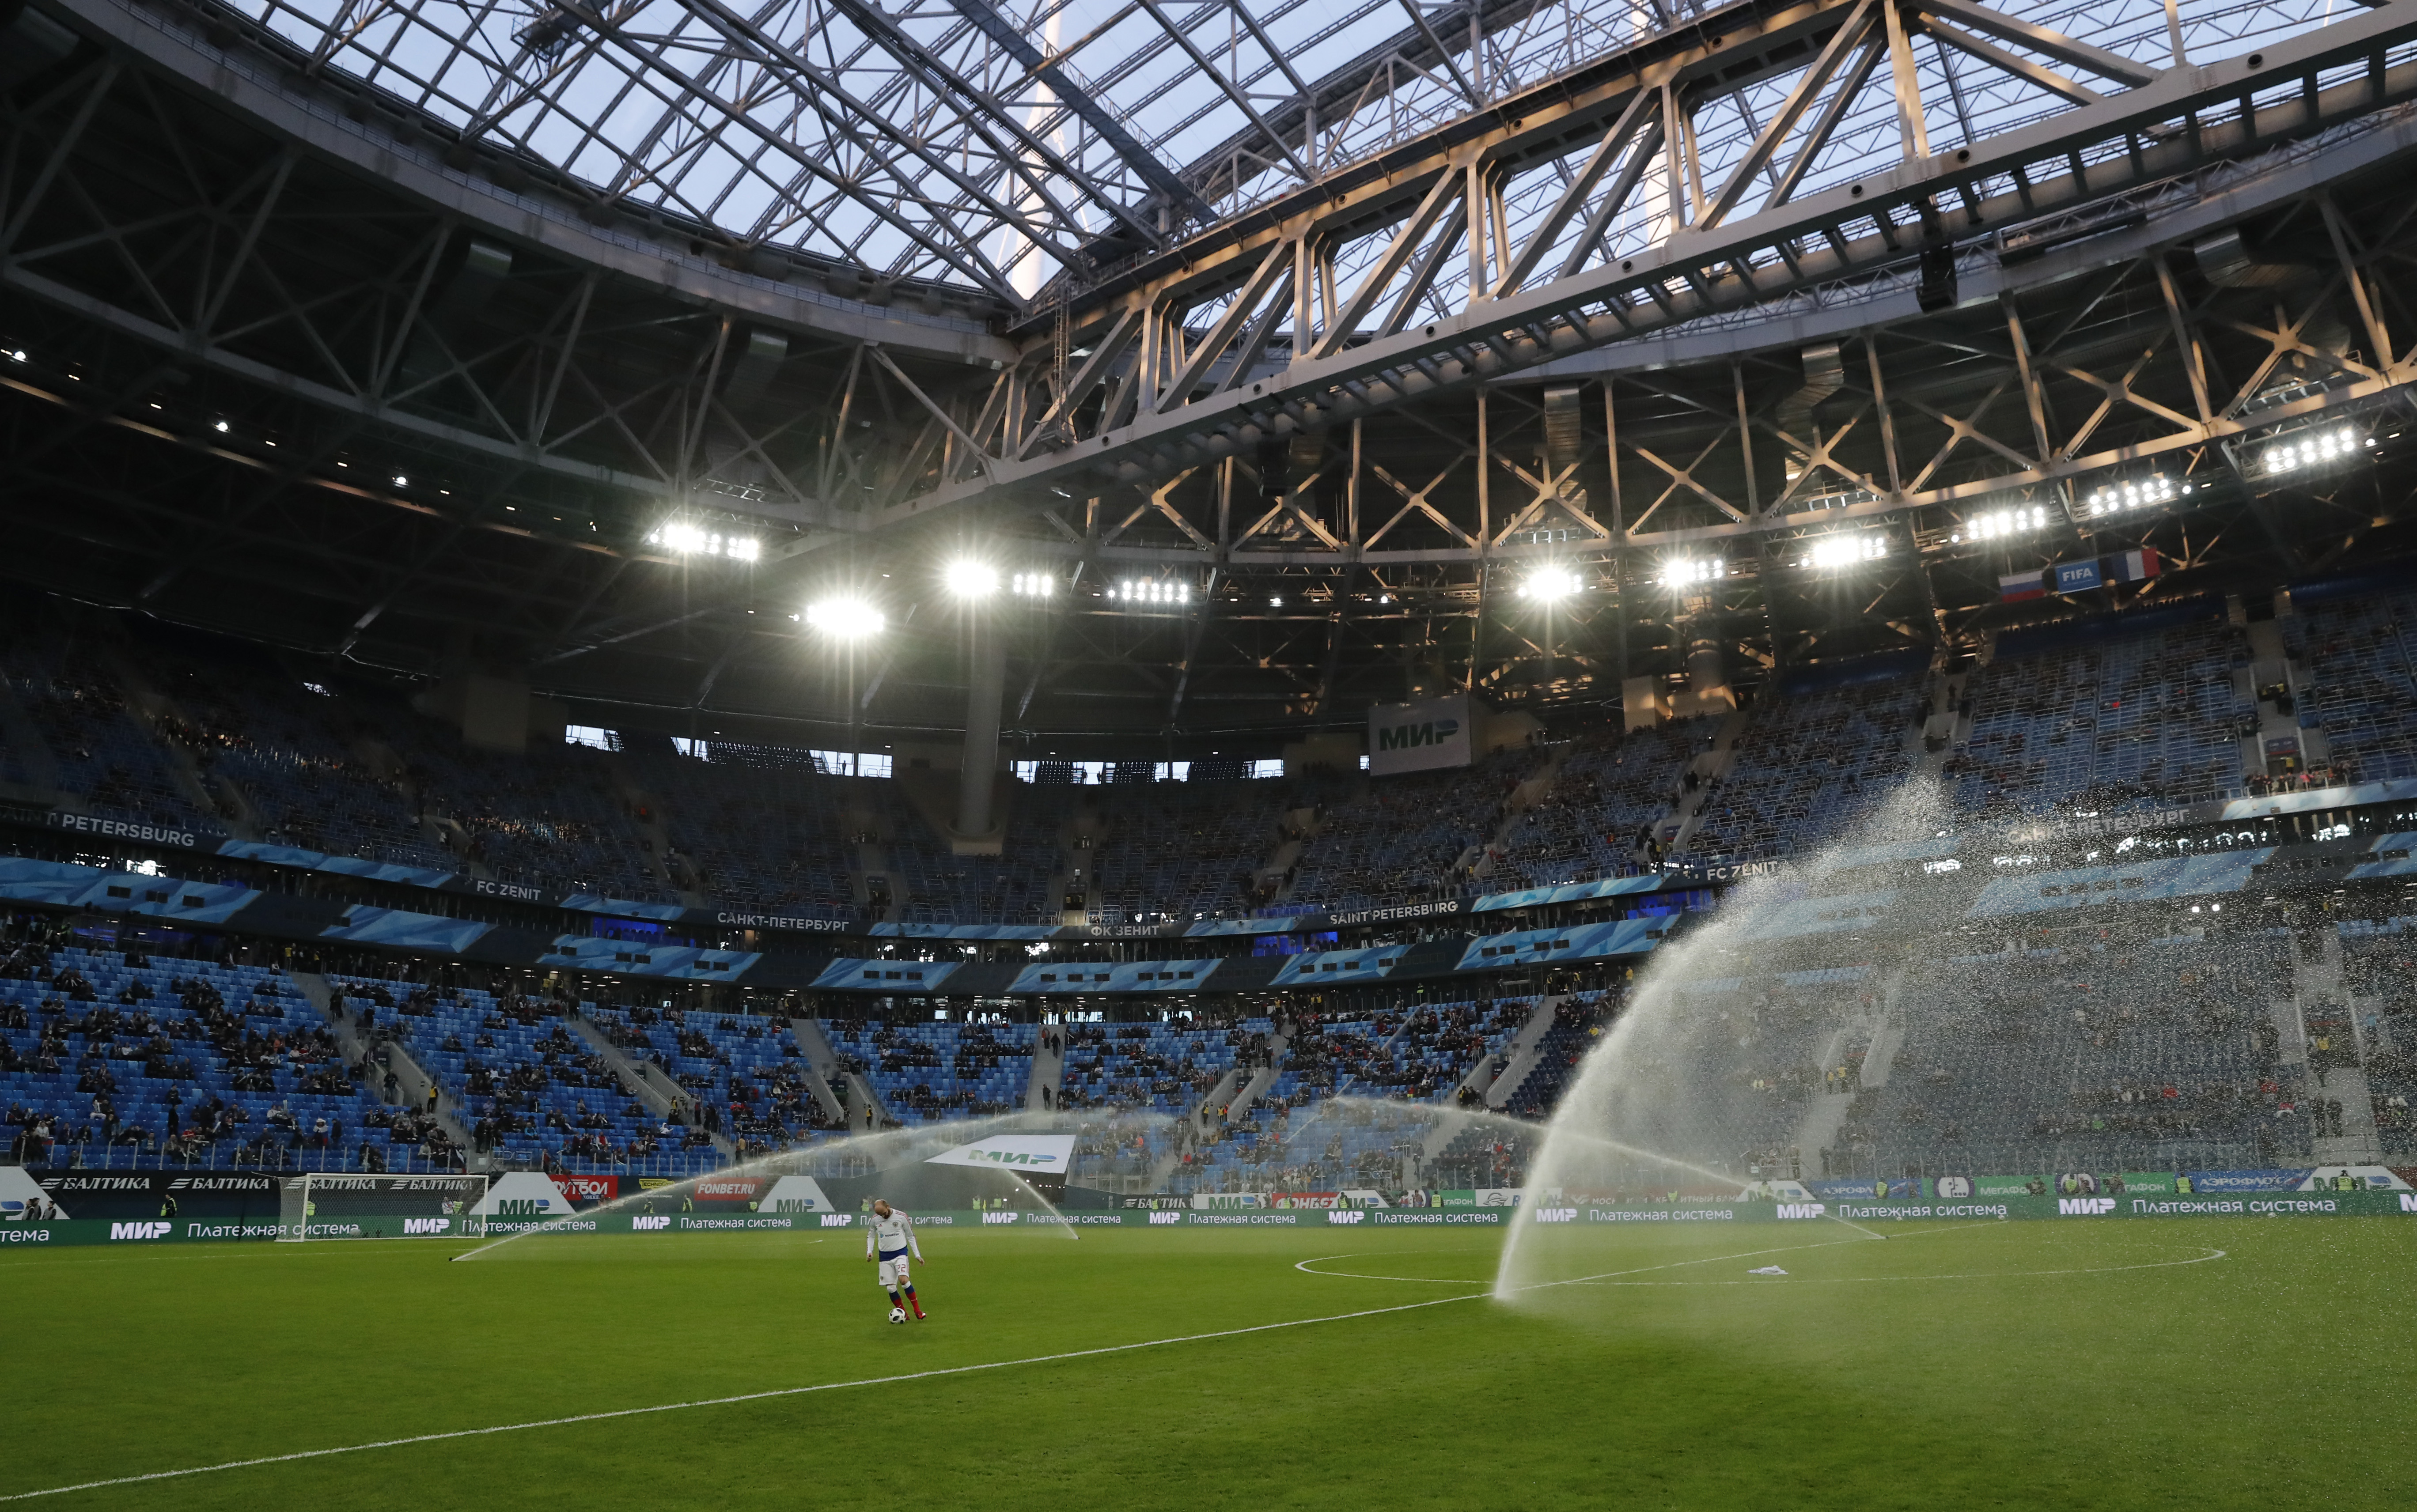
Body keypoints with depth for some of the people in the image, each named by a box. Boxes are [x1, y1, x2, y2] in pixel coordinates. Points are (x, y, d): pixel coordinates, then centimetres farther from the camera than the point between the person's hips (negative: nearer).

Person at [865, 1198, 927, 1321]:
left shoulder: (901, 1217, -9)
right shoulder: (875, 1220, -3)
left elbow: (911, 1236, 1)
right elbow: (871, 1236, 15)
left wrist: (917, 1255, 0)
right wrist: (869, 1251, -1)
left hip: (900, 1252, -3)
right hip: (884, 1256, 3)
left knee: (904, 1280, -23)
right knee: (890, 1288, -2)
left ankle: (917, 1310, -13)